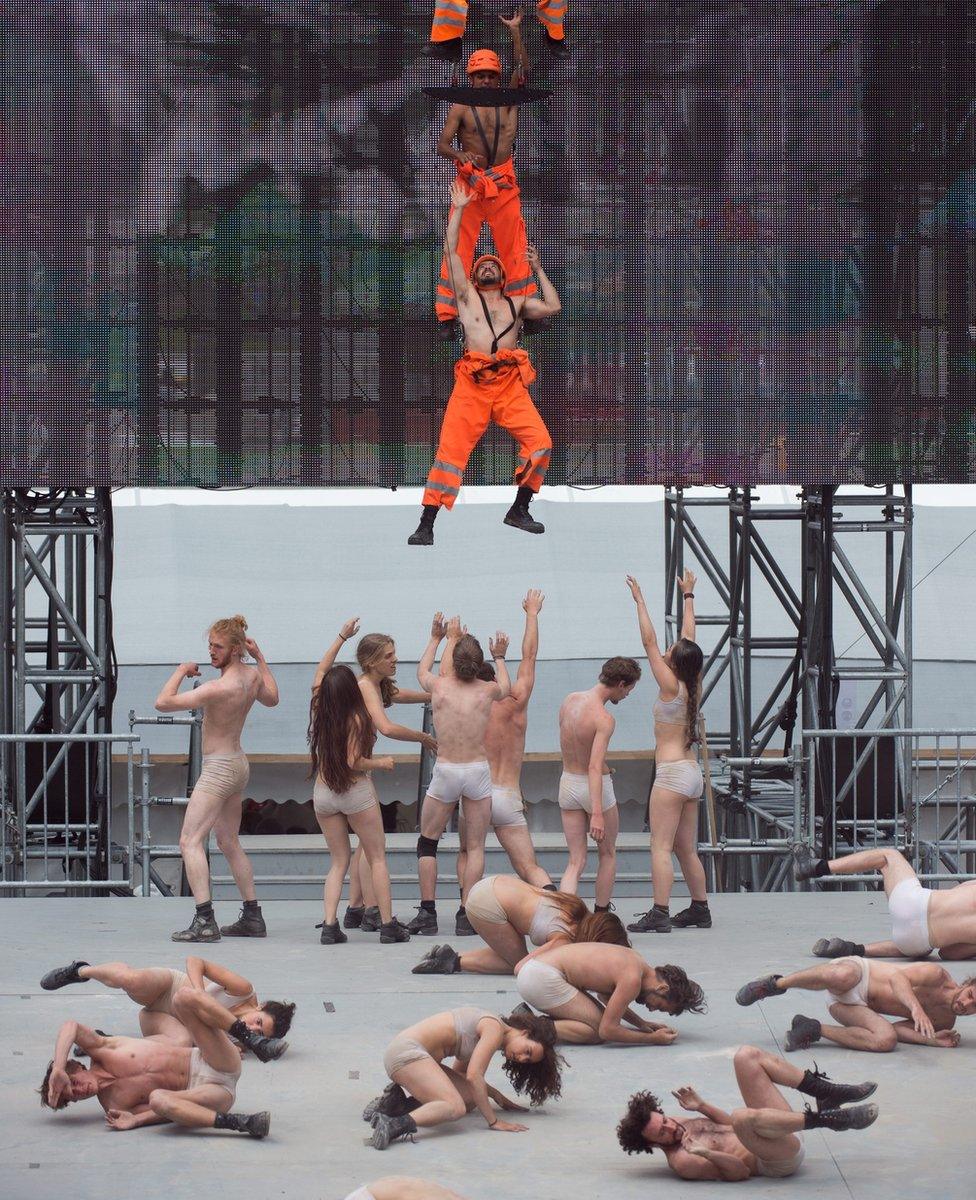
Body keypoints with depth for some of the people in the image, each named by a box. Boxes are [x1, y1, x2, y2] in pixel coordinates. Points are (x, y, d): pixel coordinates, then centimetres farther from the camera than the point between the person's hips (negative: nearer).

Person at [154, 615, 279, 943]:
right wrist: (259, 657, 25)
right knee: (230, 844, 19)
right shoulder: (252, 676, 0)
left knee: (190, 842, -13)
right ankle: (252, 917, 21)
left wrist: (181, 671, -10)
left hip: (219, 767, -10)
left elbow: (163, 703, -25)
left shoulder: (220, 687, -25)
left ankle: (204, 921, -23)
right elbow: (271, 699, 25)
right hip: (238, 763, 10)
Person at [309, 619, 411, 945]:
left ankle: (330, 925, -4)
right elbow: (353, 762, -20)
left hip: (323, 793, 5)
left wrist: (342, 636, 19)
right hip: (356, 791, -5)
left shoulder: (319, 709, 0)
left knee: (339, 861, 11)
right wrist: (381, 763, -3)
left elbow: (321, 669, 15)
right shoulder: (355, 718, -15)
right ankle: (388, 924, 4)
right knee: (377, 859, 7)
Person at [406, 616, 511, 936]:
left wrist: (437, 639, 34)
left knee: (427, 843, 12)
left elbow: (422, 670, 22)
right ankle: (466, 912, -2)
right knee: (475, 847, 6)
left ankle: (427, 912, 4)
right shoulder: (487, 690, -2)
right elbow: (505, 687, 25)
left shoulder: (439, 685, -4)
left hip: (445, 772, 0)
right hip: (478, 771, 0)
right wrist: (499, 657, 40)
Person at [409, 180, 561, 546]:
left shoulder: (517, 303, 23)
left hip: (511, 382, 2)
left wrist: (538, 269, 20)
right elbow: (451, 251, 11)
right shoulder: (467, 296, 17)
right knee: (451, 447, -12)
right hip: (472, 382, -2)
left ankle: (519, 509, 5)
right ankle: (426, 525, -14)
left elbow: (553, 308, 14)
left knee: (539, 441, -12)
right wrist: (458, 210, 13)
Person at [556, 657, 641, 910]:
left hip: (567, 782, 6)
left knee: (576, 861, 5)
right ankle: (601, 916, 27)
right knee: (607, 854, 18)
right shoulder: (604, 719, -24)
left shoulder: (569, 700, -1)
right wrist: (597, 813, -35)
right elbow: (595, 768, -31)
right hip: (596, 788, -6)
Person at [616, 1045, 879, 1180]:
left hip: (785, 1134, 9)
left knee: (746, 1055, 5)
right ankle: (829, 1119, -25)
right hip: (784, 1160, -9)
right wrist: (708, 1154, -36)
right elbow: (740, 1173, -18)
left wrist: (701, 1107, 6)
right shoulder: (681, 1161, -15)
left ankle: (828, 1092, 0)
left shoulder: (678, 1125, 11)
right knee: (742, 1116, -43)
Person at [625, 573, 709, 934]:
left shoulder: (671, 686, -11)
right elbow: (689, 637, 18)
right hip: (692, 773, 9)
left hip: (672, 773, -9)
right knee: (686, 850, 15)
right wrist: (688, 596, 27)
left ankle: (659, 914, -19)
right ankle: (699, 909, 19)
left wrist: (640, 602, -4)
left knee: (661, 847, -12)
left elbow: (649, 642, -9)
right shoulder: (693, 688, 8)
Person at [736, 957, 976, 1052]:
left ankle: (812, 1030, -11)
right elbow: (897, 977, -27)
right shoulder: (937, 975, -12)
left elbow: (895, 1029, 3)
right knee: (842, 976, -43)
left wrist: (933, 1040, -11)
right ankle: (774, 984, -19)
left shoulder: (945, 1022, 6)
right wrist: (915, 1006, -45)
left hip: (854, 1005, 6)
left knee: (886, 1041, -26)